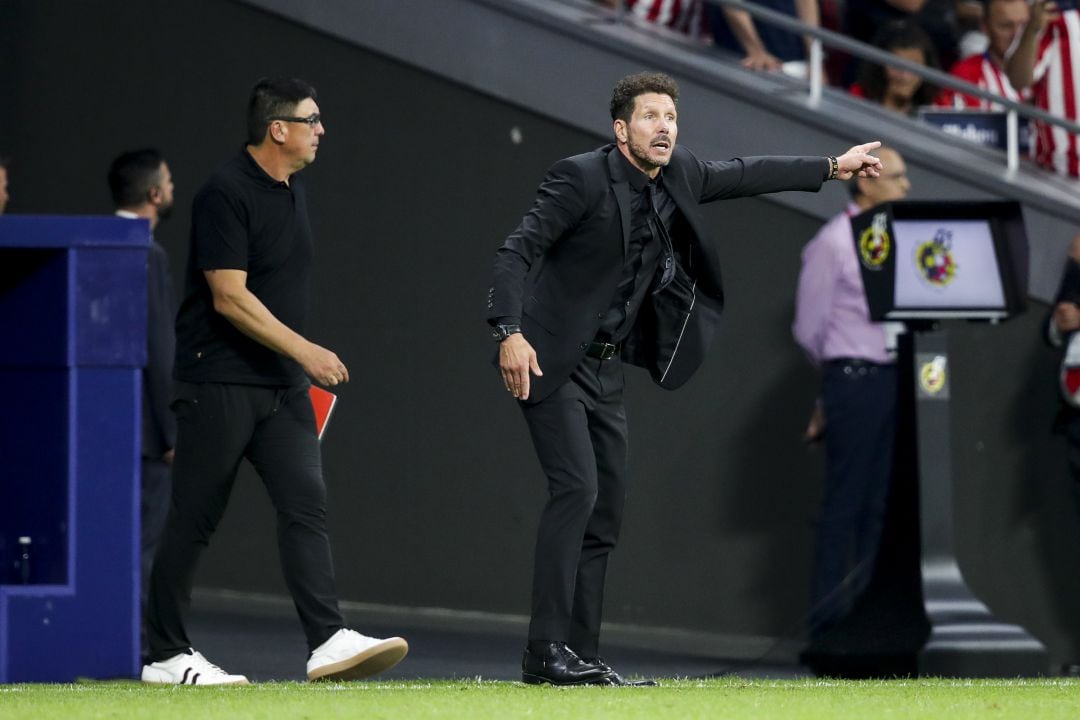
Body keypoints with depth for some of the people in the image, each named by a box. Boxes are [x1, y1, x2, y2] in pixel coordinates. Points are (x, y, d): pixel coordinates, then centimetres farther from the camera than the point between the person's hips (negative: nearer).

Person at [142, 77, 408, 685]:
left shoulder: (292, 189, 13)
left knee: (307, 505, -5)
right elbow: (229, 297, -19)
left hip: (282, 384, 8)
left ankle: (329, 641, -13)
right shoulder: (227, 194, -14)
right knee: (195, 518, -1)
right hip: (220, 383, -8)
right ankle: (167, 656, 6)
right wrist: (305, 351, -23)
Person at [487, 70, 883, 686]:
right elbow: (518, 251, -20)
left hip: (608, 369, 8)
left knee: (607, 508, 5)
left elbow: (745, 175, 21)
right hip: (553, 360, -8)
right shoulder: (582, 178, -16)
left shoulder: (681, 175, 4)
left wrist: (832, 168, 25)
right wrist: (510, 333, -32)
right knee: (576, 488, -19)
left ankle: (583, 656, 9)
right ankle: (547, 652, -19)